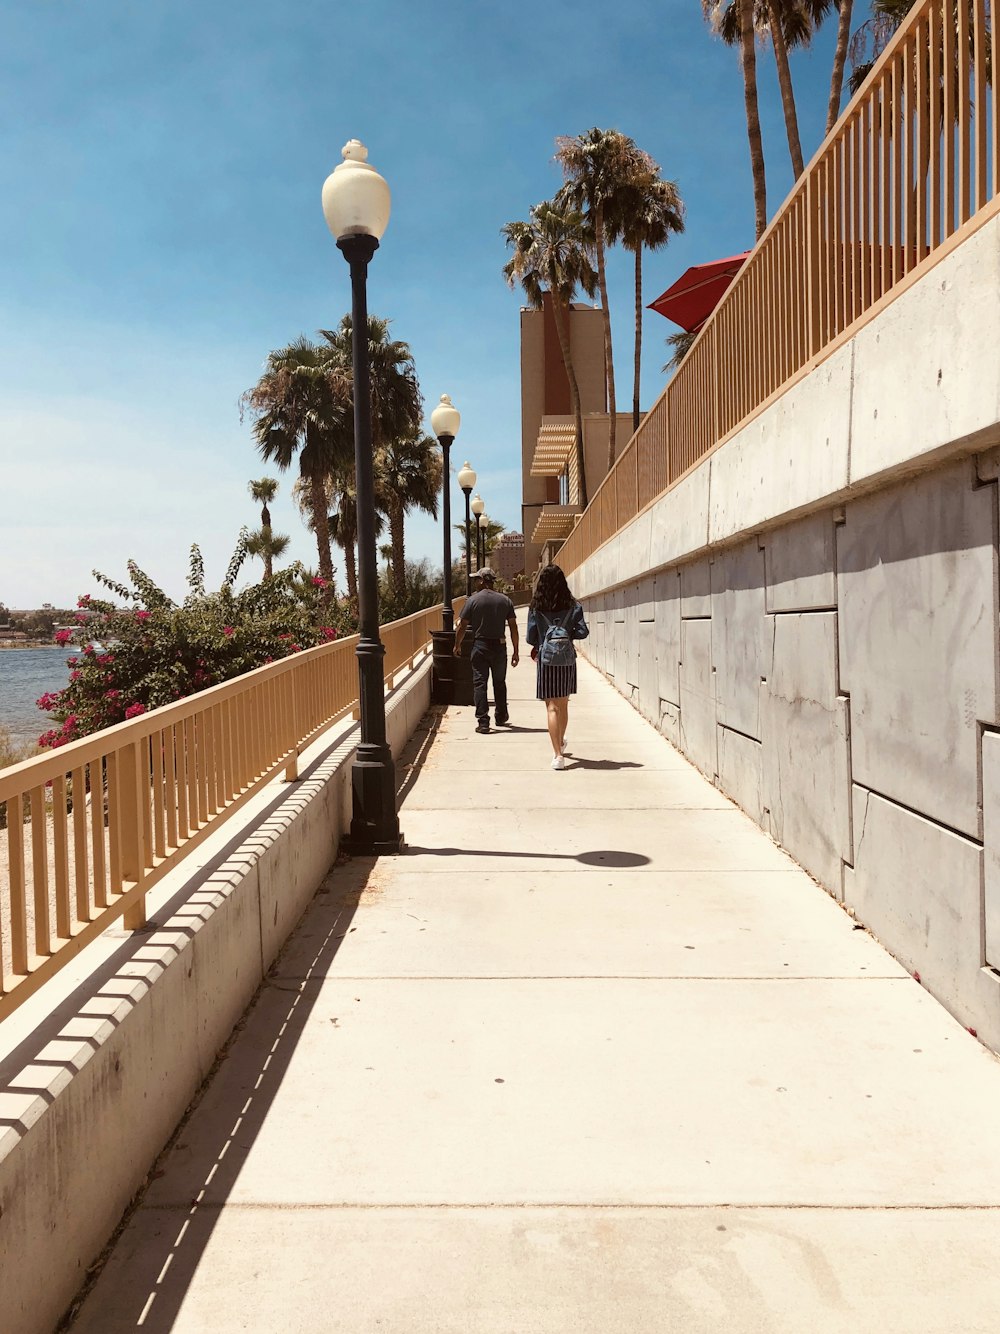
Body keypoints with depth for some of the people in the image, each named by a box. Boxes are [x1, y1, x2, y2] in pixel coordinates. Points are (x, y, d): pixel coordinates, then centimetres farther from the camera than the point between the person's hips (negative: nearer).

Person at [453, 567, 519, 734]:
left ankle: (483, 721, -6)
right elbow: (513, 627, 1)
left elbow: (462, 626, -4)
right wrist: (515, 651, 6)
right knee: (499, 682, 18)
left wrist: (457, 645, 11)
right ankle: (501, 716, 31)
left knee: (479, 683, 1)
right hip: (500, 646, 3)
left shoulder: (473, 600, -5)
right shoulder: (505, 601, 3)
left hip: (480, 646, -3)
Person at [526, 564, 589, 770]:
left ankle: (558, 754, -11)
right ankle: (560, 742, 42)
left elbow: (531, 637, -5)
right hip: (567, 660, 3)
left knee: (552, 708, -2)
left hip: (546, 661, -3)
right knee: (563, 705, 20)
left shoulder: (536, 607, -5)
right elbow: (583, 632, -6)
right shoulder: (572, 606, -1)